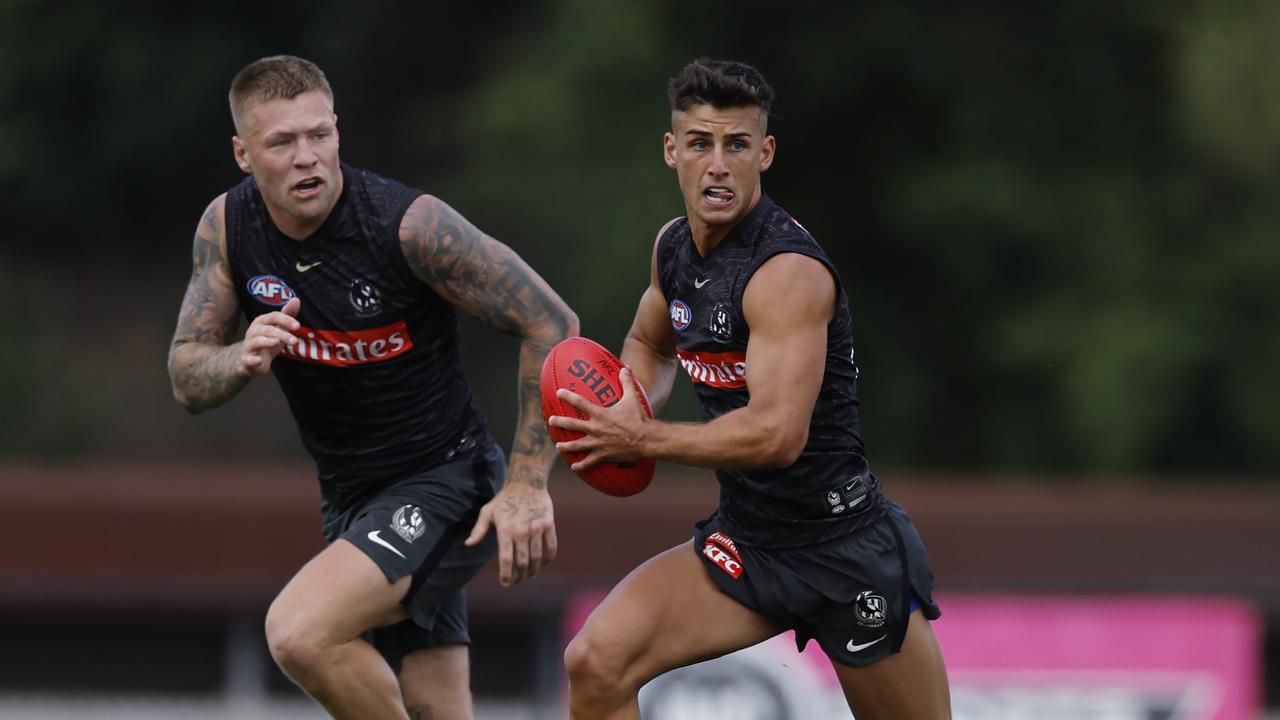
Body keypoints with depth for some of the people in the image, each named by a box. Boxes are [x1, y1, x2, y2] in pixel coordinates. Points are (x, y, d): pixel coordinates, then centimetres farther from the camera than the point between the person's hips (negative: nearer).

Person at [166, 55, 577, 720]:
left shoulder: (410, 223, -21)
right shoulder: (228, 226, -4)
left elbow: (551, 325, -14)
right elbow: (187, 379, 1)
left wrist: (527, 485, -17)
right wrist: (244, 360, -23)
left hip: (445, 481, -6)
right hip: (351, 498, 6)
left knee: (299, 632, -28)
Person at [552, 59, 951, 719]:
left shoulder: (789, 273, -22)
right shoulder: (674, 247, 4)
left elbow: (777, 434, -30)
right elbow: (651, 343, 26)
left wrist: (642, 440, -21)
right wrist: (632, 404, 4)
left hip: (846, 551, -7)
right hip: (744, 541, 7)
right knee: (595, 664, -15)